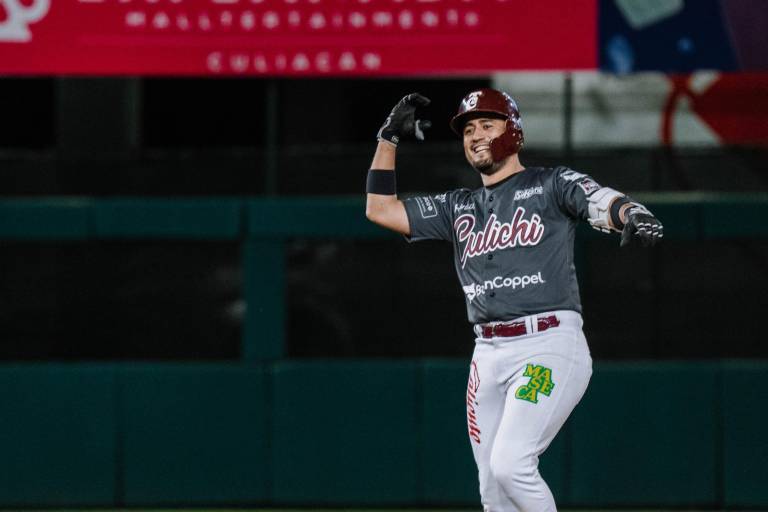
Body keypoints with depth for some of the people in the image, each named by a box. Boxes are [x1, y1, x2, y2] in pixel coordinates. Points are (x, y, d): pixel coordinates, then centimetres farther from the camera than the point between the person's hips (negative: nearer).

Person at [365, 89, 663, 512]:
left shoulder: (551, 186, 3)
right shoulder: (459, 208, 19)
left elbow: (606, 205, -15)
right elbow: (381, 210, 21)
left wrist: (634, 215, -38)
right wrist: (389, 138, 15)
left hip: (549, 349, -6)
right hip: (488, 354, 6)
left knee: (510, 465, -20)